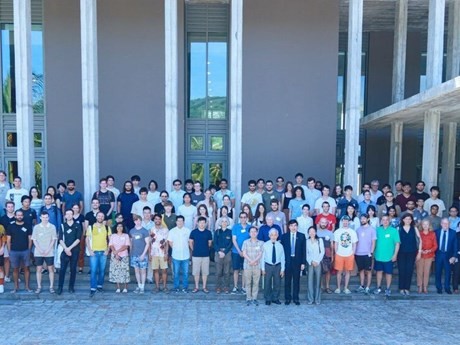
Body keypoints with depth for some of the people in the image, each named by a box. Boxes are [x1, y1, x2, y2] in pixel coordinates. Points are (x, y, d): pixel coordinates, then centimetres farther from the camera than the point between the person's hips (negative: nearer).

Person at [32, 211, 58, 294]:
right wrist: (39, 250, -9)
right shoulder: (36, 227, 1)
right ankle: (39, 287, 16)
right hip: (38, 252, 1)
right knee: (39, 269, 7)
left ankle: (51, 286, 10)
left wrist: (48, 250, -10)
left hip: (49, 252, -1)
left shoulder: (52, 227, -2)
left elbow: (54, 239, -2)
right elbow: (34, 239, 1)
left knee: (51, 269, 3)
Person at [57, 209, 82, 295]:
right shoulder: (62, 226, 6)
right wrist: (66, 248, -11)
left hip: (74, 250, 0)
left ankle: (71, 287, 12)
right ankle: (60, 287, 4)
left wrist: (70, 248, -10)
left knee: (73, 269, 4)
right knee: (62, 269, -3)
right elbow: (60, 239, 1)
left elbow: (78, 239, -3)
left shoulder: (77, 225, 3)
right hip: (65, 250, 1)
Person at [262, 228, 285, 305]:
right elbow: (263, 257, -2)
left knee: (277, 283, 9)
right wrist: (263, 268, -3)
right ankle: (268, 299, 20)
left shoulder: (280, 245, 0)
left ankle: (275, 298, 25)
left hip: (277, 266, 2)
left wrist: (282, 269, 0)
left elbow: (282, 258, 3)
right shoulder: (265, 245, -5)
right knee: (267, 283, 6)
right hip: (268, 266, -1)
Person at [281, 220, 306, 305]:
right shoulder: (284, 236, 2)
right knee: (287, 280, 5)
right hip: (287, 261, 0)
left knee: (296, 280, 7)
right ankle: (287, 298, 16)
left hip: (297, 261, 0)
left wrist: (303, 263, -3)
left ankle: (296, 298, 18)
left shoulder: (301, 236, 2)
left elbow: (304, 250, 2)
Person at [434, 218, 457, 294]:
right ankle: (439, 288, 18)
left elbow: (455, 245, 0)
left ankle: (447, 288, 18)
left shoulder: (453, 232, 1)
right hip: (438, 254, 0)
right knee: (438, 272, 6)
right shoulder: (436, 232, 2)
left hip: (448, 255, 0)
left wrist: (454, 256, -8)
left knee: (448, 272, 4)